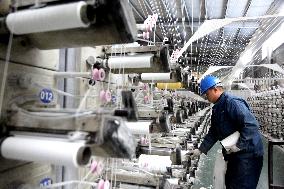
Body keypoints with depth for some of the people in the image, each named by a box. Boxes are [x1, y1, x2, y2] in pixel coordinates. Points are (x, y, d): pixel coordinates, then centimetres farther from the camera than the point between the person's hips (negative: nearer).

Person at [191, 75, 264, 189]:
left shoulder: (232, 103, -21)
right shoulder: (217, 108, 10)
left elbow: (251, 125, -28)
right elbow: (213, 133, 15)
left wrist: (239, 145, -24)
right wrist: (201, 150, 12)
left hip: (248, 154, -10)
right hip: (234, 154, 10)